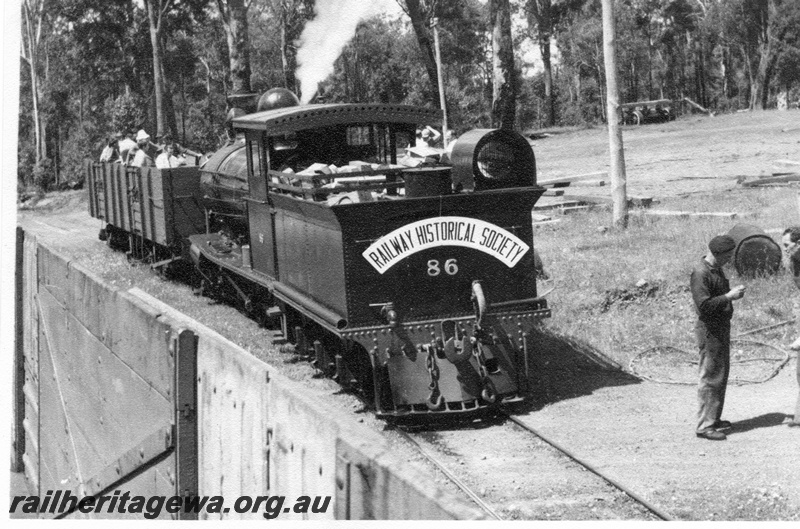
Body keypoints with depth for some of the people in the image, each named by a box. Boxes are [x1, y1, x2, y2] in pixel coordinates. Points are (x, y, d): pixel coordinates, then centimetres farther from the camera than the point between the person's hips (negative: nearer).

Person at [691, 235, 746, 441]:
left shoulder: (717, 269, 13)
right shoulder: (700, 273, -19)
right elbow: (703, 305, -27)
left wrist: (733, 293, 11)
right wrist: (729, 296, -23)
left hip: (722, 328, 10)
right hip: (709, 329, -10)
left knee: (721, 375, 16)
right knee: (711, 378, -8)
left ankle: (714, 418, 27)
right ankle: (704, 425, -4)